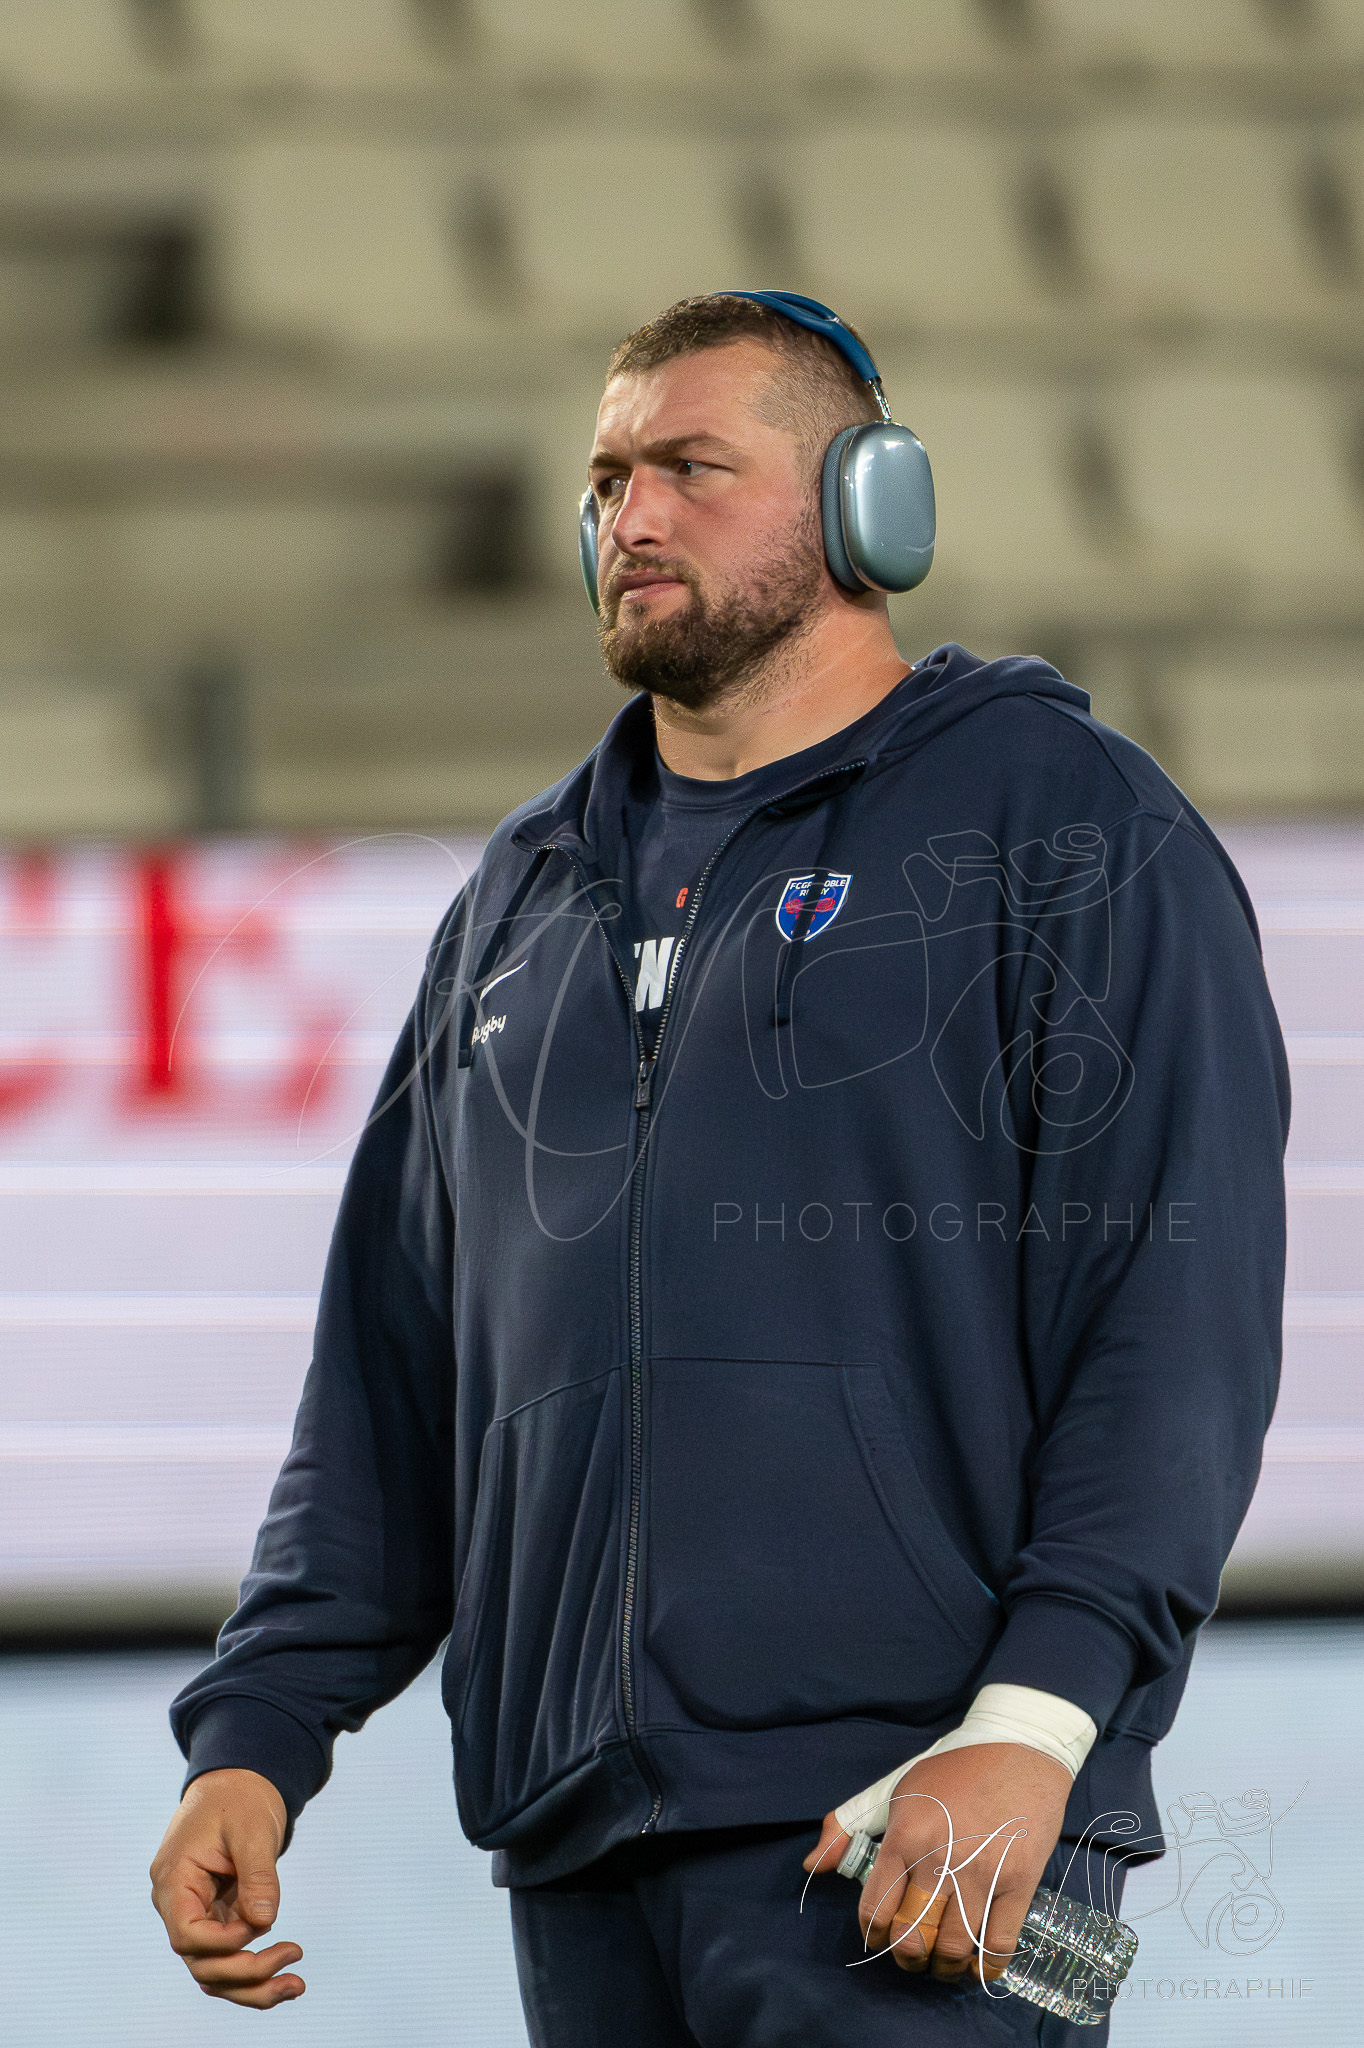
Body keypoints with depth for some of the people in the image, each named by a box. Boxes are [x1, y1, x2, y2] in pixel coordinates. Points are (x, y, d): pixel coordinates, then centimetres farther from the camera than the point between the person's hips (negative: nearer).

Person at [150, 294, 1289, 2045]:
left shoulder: (1058, 820, 3)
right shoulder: (526, 898, 23)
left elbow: (1180, 1310, -7)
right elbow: (389, 1374, 23)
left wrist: (1033, 1717, -19)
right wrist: (256, 1734, 10)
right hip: (581, 1863, 6)